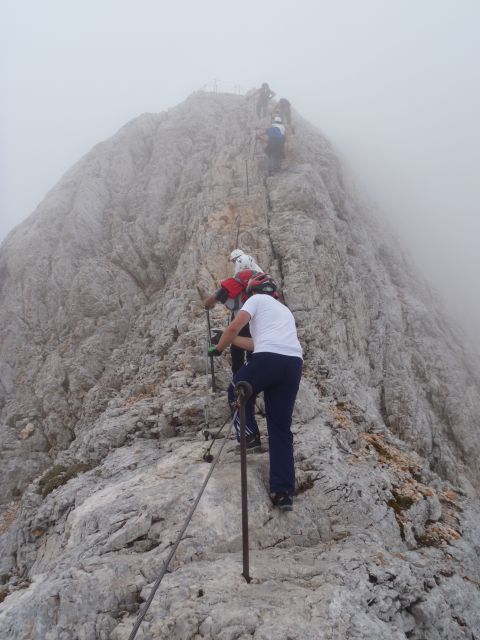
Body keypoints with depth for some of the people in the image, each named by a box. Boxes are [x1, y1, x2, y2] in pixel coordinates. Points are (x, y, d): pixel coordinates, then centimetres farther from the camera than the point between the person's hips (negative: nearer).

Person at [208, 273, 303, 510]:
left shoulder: (257, 300, 15)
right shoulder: (285, 310, 36)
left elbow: (234, 327, 0)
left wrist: (219, 348, 17)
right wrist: (231, 339, 47)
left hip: (268, 359, -6)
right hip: (294, 363, 6)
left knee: (237, 392, 25)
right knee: (281, 428, 10)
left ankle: (249, 435, 8)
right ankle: (283, 491, 5)